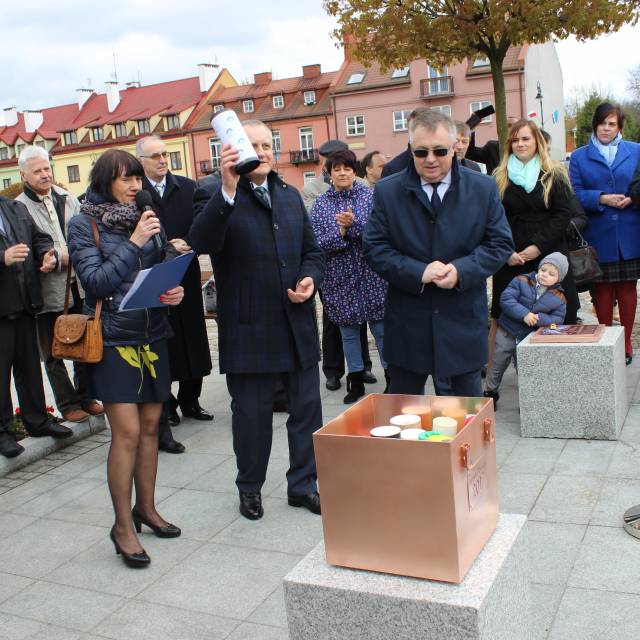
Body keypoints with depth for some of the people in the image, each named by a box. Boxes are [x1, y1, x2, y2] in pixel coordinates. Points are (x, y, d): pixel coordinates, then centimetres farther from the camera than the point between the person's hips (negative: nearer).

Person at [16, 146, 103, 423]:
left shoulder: (68, 199, 8)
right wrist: (60, 258, -18)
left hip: (78, 286, 5)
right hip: (48, 292, -5)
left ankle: (85, 396, 31)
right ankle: (68, 403, 21)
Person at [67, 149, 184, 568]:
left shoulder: (147, 219, 8)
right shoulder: (84, 224, -4)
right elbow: (96, 281, -13)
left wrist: (176, 290, -9)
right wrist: (133, 243, -16)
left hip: (153, 334, 5)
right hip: (114, 339, -5)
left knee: (150, 425, 11)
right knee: (127, 431, -7)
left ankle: (146, 508, 28)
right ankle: (123, 526, 7)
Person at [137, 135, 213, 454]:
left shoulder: (188, 188, 6)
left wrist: (189, 245, -14)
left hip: (186, 280, 4)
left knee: (192, 344, 13)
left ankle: (189, 401, 33)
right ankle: (162, 421, 10)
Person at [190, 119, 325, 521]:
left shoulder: (290, 196, 14)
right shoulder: (216, 198, -6)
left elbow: (312, 250, 19)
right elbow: (202, 242, -26)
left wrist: (310, 278, -3)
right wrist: (228, 190, -37)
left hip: (297, 324, 5)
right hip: (249, 329, -5)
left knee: (307, 408, 12)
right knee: (252, 414, 9)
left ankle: (303, 484, 29)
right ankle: (250, 488, 30)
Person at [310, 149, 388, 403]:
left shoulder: (370, 196, 0)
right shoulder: (320, 205, 2)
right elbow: (317, 243, -5)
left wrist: (353, 224, -25)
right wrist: (341, 231, -19)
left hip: (371, 275, -1)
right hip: (339, 279, 2)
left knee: (380, 328, 4)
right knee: (348, 332, 10)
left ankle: (391, 378, 19)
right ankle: (356, 381, 23)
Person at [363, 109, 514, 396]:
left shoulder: (483, 188, 1)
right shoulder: (387, 191, -2)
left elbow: (501, 243, 1)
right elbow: (374, 248, -4)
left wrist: (462, 270, -16)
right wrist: (418, 273, -19)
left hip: (464, 318, 1)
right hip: (407, 321, 0)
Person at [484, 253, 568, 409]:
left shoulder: (559, 298, -3)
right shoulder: (521, 281, -10)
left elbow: (557, 319, -7)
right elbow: (506, 299, -19)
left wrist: (540, 318, -26)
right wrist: (524, 314, -29)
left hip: (530, 338, 0)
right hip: (507, 331, 0)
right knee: (497, 365, 12)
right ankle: (490, 393, 31)